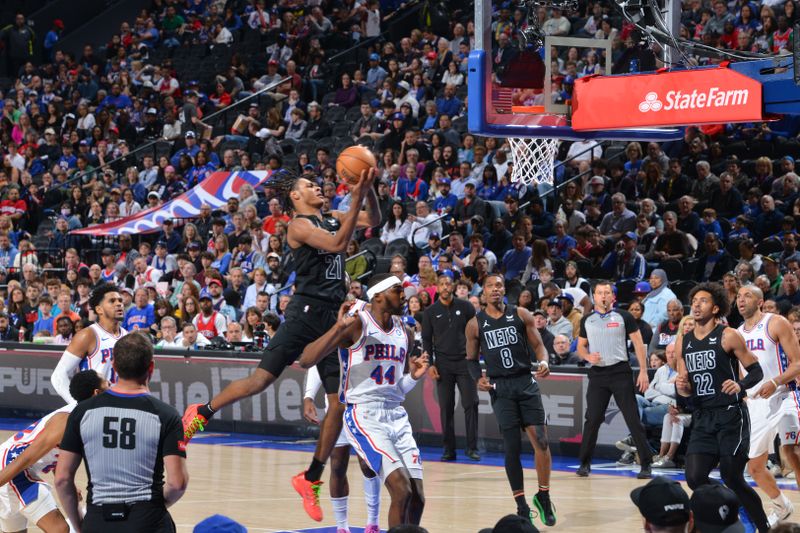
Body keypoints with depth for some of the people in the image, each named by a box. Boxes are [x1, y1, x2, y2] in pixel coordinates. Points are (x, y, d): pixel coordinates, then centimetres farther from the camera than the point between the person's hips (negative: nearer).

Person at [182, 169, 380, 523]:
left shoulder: (332, 218, 16)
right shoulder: (299, 225, -6)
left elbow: (374, 221, 16)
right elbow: (337, 244, -20)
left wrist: (369, 189, 0)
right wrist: (357, 199, -24)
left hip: (333, 317, 7)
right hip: (306, 311, -7)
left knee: (340, 403, 2)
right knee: (261, 379, -15)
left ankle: (311, 479, 10)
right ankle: (202, 413, 8)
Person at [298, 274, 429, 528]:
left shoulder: (405, 332, 12)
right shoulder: (356, 324, -9)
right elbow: (306, 361, -19)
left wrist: (414, 376, 1)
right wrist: (339, 327, -28)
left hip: (397, 416, 7)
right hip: (364, 415, -7)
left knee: (417, 497, 4)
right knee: (401, 489, -19)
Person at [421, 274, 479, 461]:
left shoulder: (465, 307, 3)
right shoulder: (430, 312, 5)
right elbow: (426, 339, 7)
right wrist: (430, 365, -1)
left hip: (465, 362, -1)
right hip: (443, 365, 1)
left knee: (471, 403, -7)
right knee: (446, 408, 1)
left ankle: (472, 447, -1)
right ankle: (449, 449, 6)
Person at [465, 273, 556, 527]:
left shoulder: (521, 315, 3)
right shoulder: (475, 324, 5)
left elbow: (538, 345, 4)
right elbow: (471, 358, 12)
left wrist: (543, 361, -17)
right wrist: (478, 379, -6)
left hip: (526, 383, 0)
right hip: (500, 388, 0)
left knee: (541, 441, -8)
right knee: (511, 447, -2)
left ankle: (543, 496, 10)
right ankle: (522, 507, 6)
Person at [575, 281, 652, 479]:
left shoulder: (623, 317, 1)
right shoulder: (587, 320, 10)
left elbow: (638, 344, 1)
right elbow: (580, 347, 17)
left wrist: (643, 371, -7)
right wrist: (588, 357, -7)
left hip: (620, 373, -3)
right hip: (597, 374, 3)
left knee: (633, 419, -4)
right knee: (592, 420, 0)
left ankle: (646, 464, 1)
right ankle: (584, 463, 11)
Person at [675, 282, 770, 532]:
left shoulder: (728, 336, -6)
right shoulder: (684, 344, 10)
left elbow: (756, 371, -5)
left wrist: (740, 385, -25)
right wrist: (682, 387, -8)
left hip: (731, 417, -5)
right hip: (702, 418, 6)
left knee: (733, 480, -6)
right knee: (694, 478, -6)